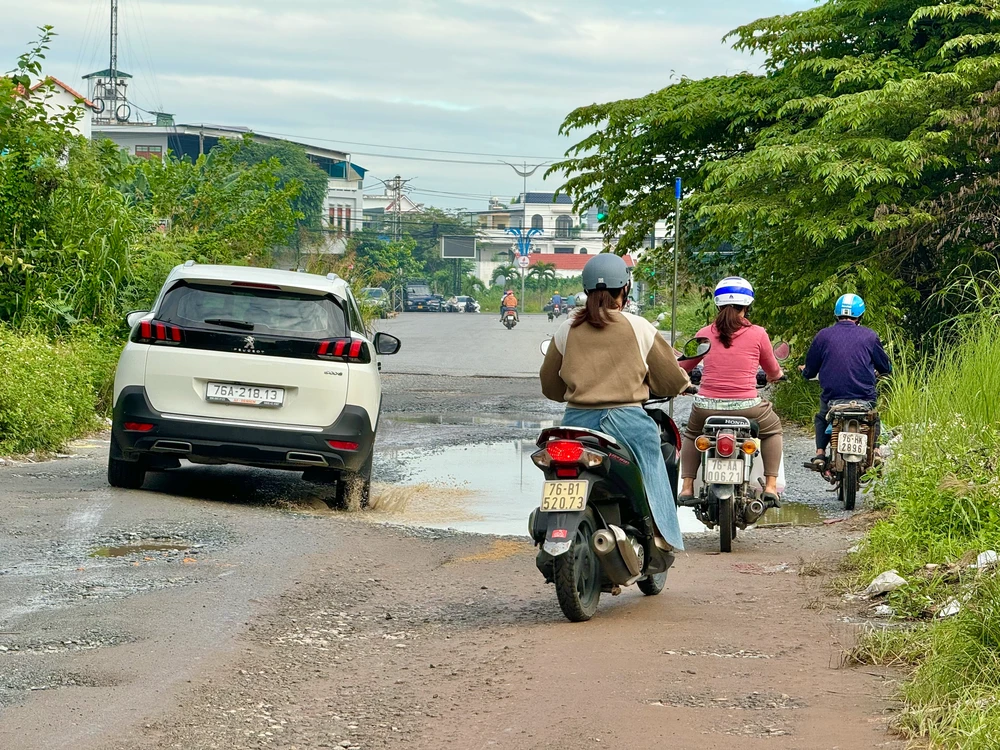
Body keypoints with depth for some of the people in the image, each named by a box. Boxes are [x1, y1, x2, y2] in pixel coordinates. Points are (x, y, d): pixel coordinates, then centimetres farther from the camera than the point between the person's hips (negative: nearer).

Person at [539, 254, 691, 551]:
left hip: (578, 422, 3)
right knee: (651, 503, 6)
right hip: (627, 423, -2)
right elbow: (673, 381, 4)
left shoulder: (567, 331, 4)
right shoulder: (639, 328, -3)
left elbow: (550, 386, 14)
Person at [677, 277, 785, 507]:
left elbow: (682, 367, 18)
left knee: (691, 434, 34)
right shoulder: (757, 334, -1)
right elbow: (773, 371, 15)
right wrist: (777, 375, 40)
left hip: (706, 407, 2)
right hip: (746, 407, -2)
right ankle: (770, 486, 19)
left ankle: (687, 488, 22)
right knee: (772, 428, 30)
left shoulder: (705, 334, 4)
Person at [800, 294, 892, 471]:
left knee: (822, 418, 30)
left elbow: (809, 371, 8)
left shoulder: (823, 335, 1)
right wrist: (877, 370, 37)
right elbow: (885, 367, 12)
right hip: (865, 398, 0)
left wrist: (805, 371, 33)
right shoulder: (869, 336, 1)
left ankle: (820, 454, 10)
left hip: (832, 397, 0)